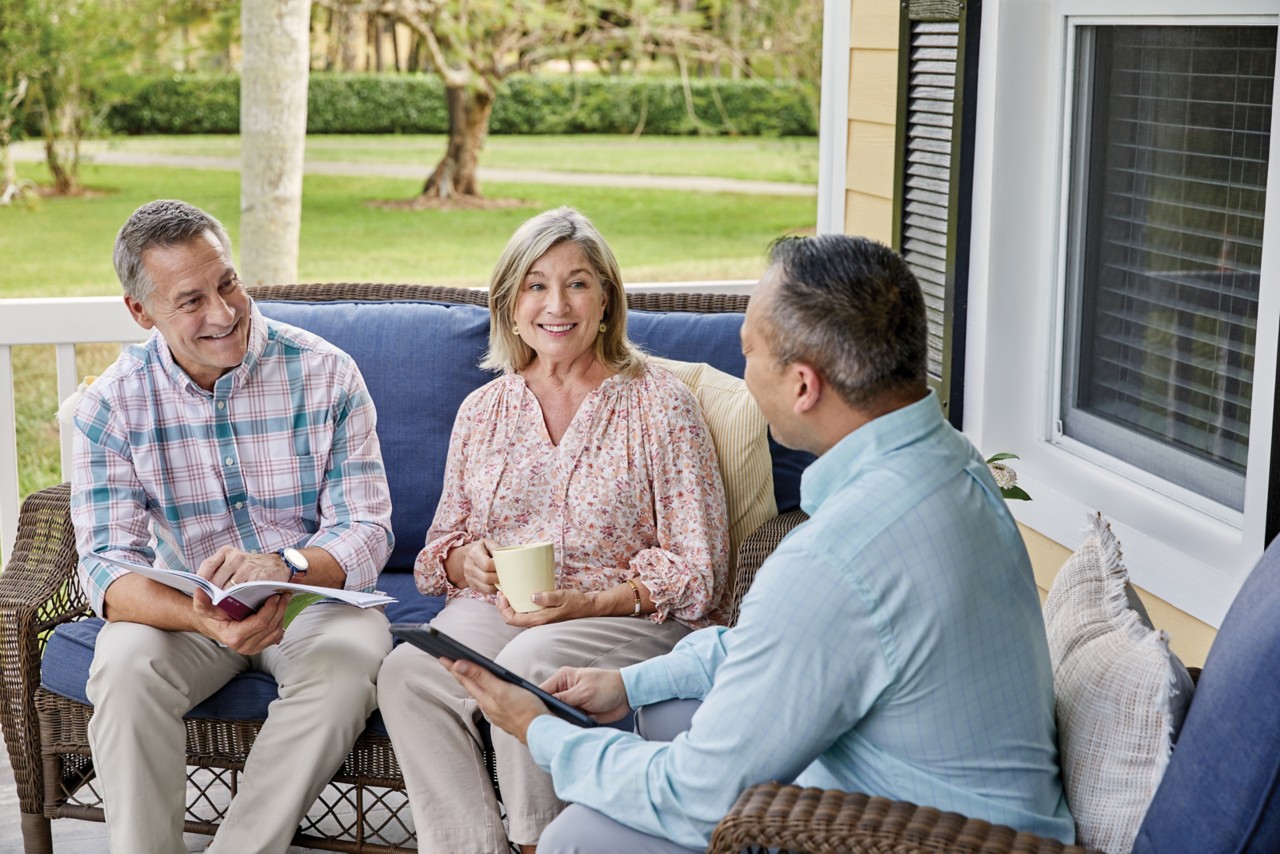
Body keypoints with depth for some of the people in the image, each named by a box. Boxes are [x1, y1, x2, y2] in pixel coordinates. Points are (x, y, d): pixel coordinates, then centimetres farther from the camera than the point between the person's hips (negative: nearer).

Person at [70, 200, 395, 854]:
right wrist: (204, 619, -36)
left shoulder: (326, 375, -9)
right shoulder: (111, 405, -7)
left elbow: (368, 530, -11)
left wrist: (283, 566, -35)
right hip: (186, 604, 1)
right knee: (123, 664, -29)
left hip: (314, 594, -1)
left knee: (349, 658, -32)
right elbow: (106, 563, -13)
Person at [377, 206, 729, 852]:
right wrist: (465, 561, -5)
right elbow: (442, 541, 21)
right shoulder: (483, 410, 16)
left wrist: (589, 602, -16)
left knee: (529, 663, -35)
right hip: (495, 607, 4)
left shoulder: (660, 405, 3)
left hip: (629, 618, -3)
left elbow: (696, 566, -1)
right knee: (407, 671, -28)